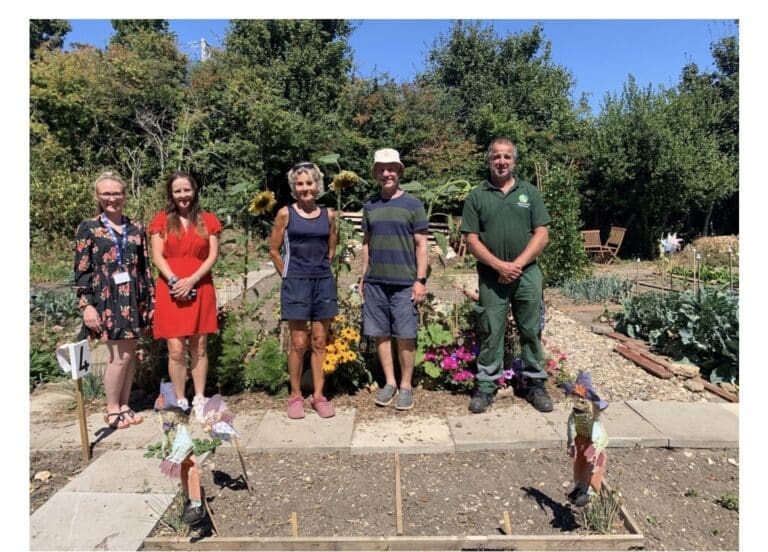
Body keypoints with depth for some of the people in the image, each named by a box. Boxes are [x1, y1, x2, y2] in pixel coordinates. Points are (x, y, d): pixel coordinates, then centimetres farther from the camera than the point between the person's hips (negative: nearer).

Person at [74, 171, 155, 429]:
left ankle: (124, 405, 22)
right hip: (107, 300, -4)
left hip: (133, 299, 4)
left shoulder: (136, 228, 9)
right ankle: (112, 409, 13)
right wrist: (87, 304, -12)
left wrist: (151, 299, 7)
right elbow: (81, 270, -4)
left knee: (130, 354, 8)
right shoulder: (88, 228, 0)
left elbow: (145, 267, 10)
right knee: (120, 355, -4)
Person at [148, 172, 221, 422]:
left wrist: (191, 280, -11)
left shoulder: (208, 220, 7)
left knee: (199, 347, 5)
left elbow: (213, 255, 0)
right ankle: (180, 401, 10)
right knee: (176, 350, -3)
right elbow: (157, 256, 0)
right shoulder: (162, 220, 7)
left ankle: (199, 399, 15)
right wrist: (174, 280, -15)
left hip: (201, 289, 1)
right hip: (171, 291, -1)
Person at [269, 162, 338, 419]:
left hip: (324, 282, 3)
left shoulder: (328, 215, 5)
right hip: (296, 283, -2)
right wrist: (290, 276, 4)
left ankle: (318, 396, 18)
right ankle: (295, 396, 16)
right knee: (299, 343, 2)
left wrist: (319, 269, 11)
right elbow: (274, 250, 3)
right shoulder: (286, 214, -2)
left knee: (319, 342, 8)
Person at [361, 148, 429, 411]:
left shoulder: (413, 205, 0)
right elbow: (366, 243, 14)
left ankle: (406, 386, 17)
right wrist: (363, 276, 10)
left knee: (405, 336, 2)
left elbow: (420, 245, -2)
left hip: (404, 283, -3)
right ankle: (389, 382, 22)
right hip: (375, 282, 4)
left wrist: (420, 279, -8)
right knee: (380, 334, 8)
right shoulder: (370, 206, 10)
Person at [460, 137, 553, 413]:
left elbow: (541, 235, 1)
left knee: (531, 331, 8)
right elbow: (471, 239, -2)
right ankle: (485, 387, 14)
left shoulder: (530, 192, 7)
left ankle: (535, 384, 21)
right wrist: (499, 265, -13)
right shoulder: (476, 196, 4)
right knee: (491, 332, 4)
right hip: (491, 276, -1)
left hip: (527, 274, 1)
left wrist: (517, 264, -11)